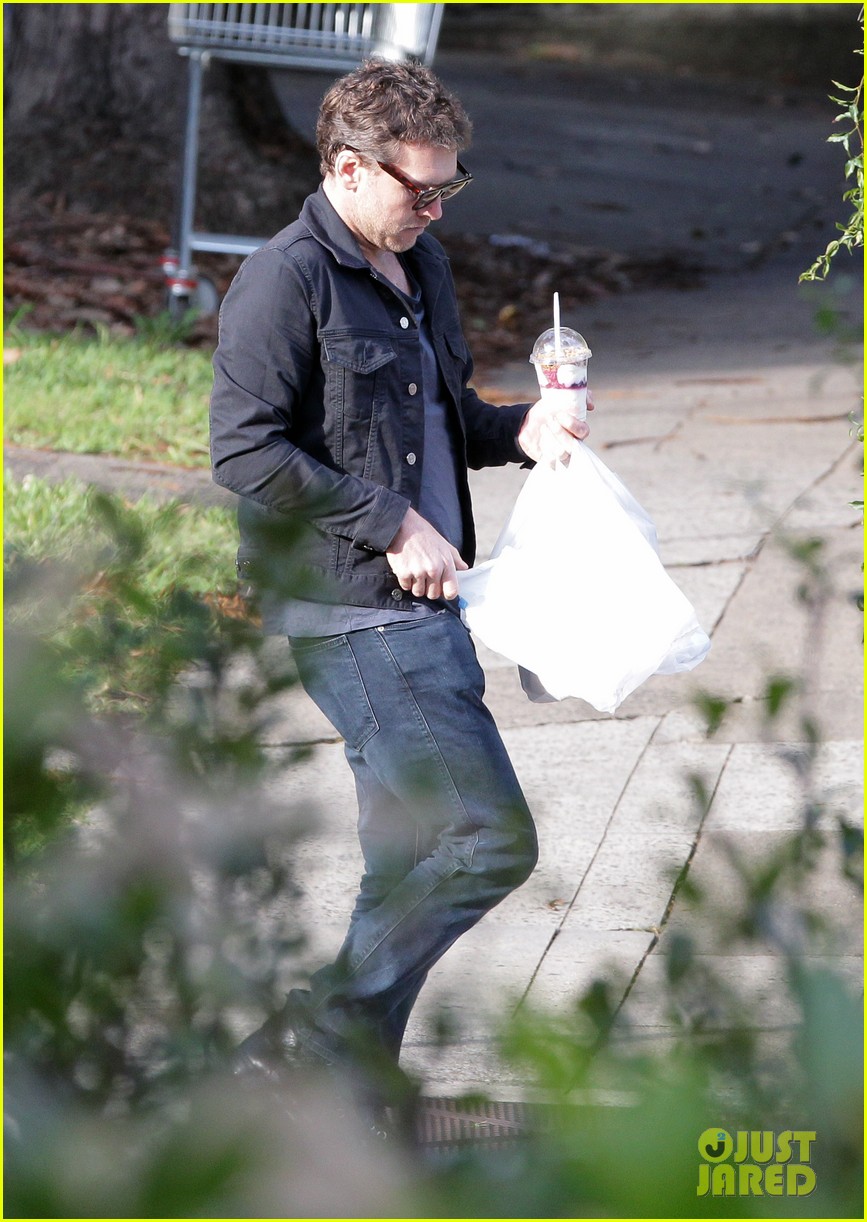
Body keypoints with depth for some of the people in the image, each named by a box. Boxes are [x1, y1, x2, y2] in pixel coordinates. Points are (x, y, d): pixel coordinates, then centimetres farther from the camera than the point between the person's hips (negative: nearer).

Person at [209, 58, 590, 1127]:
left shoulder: (421, 270, 17)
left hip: (423, 606, 9)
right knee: (488, 838, -14)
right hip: (352, 614, -9)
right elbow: (245, 449, -17)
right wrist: (390, 525, -18)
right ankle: (298, 1052, -5)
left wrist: (516, 430, 7)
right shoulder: (285, 282, -11)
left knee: (413, 867, 11)